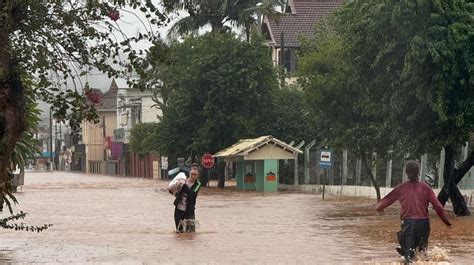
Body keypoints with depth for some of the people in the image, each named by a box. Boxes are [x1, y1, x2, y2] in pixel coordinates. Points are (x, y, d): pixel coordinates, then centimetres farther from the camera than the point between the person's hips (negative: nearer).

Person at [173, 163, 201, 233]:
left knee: (190, 231, -6)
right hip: (179, 209, 2)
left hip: (189, 210, -2)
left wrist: (184, 186, -30)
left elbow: (192, 194, -21)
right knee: (179, 231, 6)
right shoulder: (183, 180, 3)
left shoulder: (197, 184, -4)